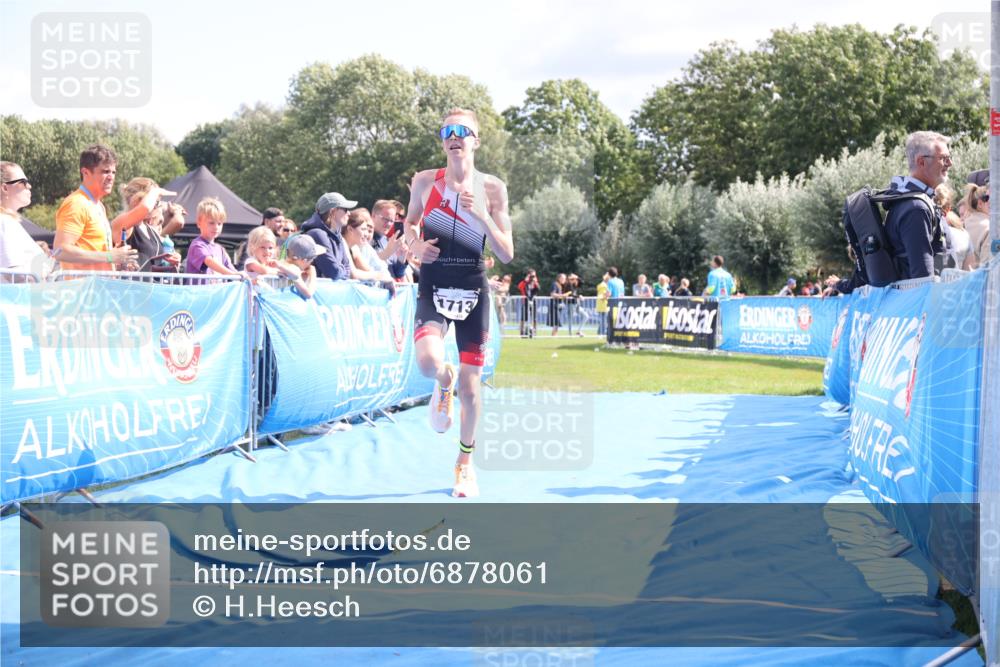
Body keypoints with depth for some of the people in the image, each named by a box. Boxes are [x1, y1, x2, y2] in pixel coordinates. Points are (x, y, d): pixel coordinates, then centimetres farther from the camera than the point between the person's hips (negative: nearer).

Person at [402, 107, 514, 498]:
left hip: (472, 290, 0)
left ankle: (465, 462, 26)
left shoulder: (492, 188, -2)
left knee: (470, 386, 4)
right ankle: (443, 384, 11)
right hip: (432, 289, 0)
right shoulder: (424, 182, 0)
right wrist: (415, 244, -4)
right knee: (428, 361, -28)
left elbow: (507, 254, -4)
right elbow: (410, 222, 18)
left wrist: (482, 215, -18)